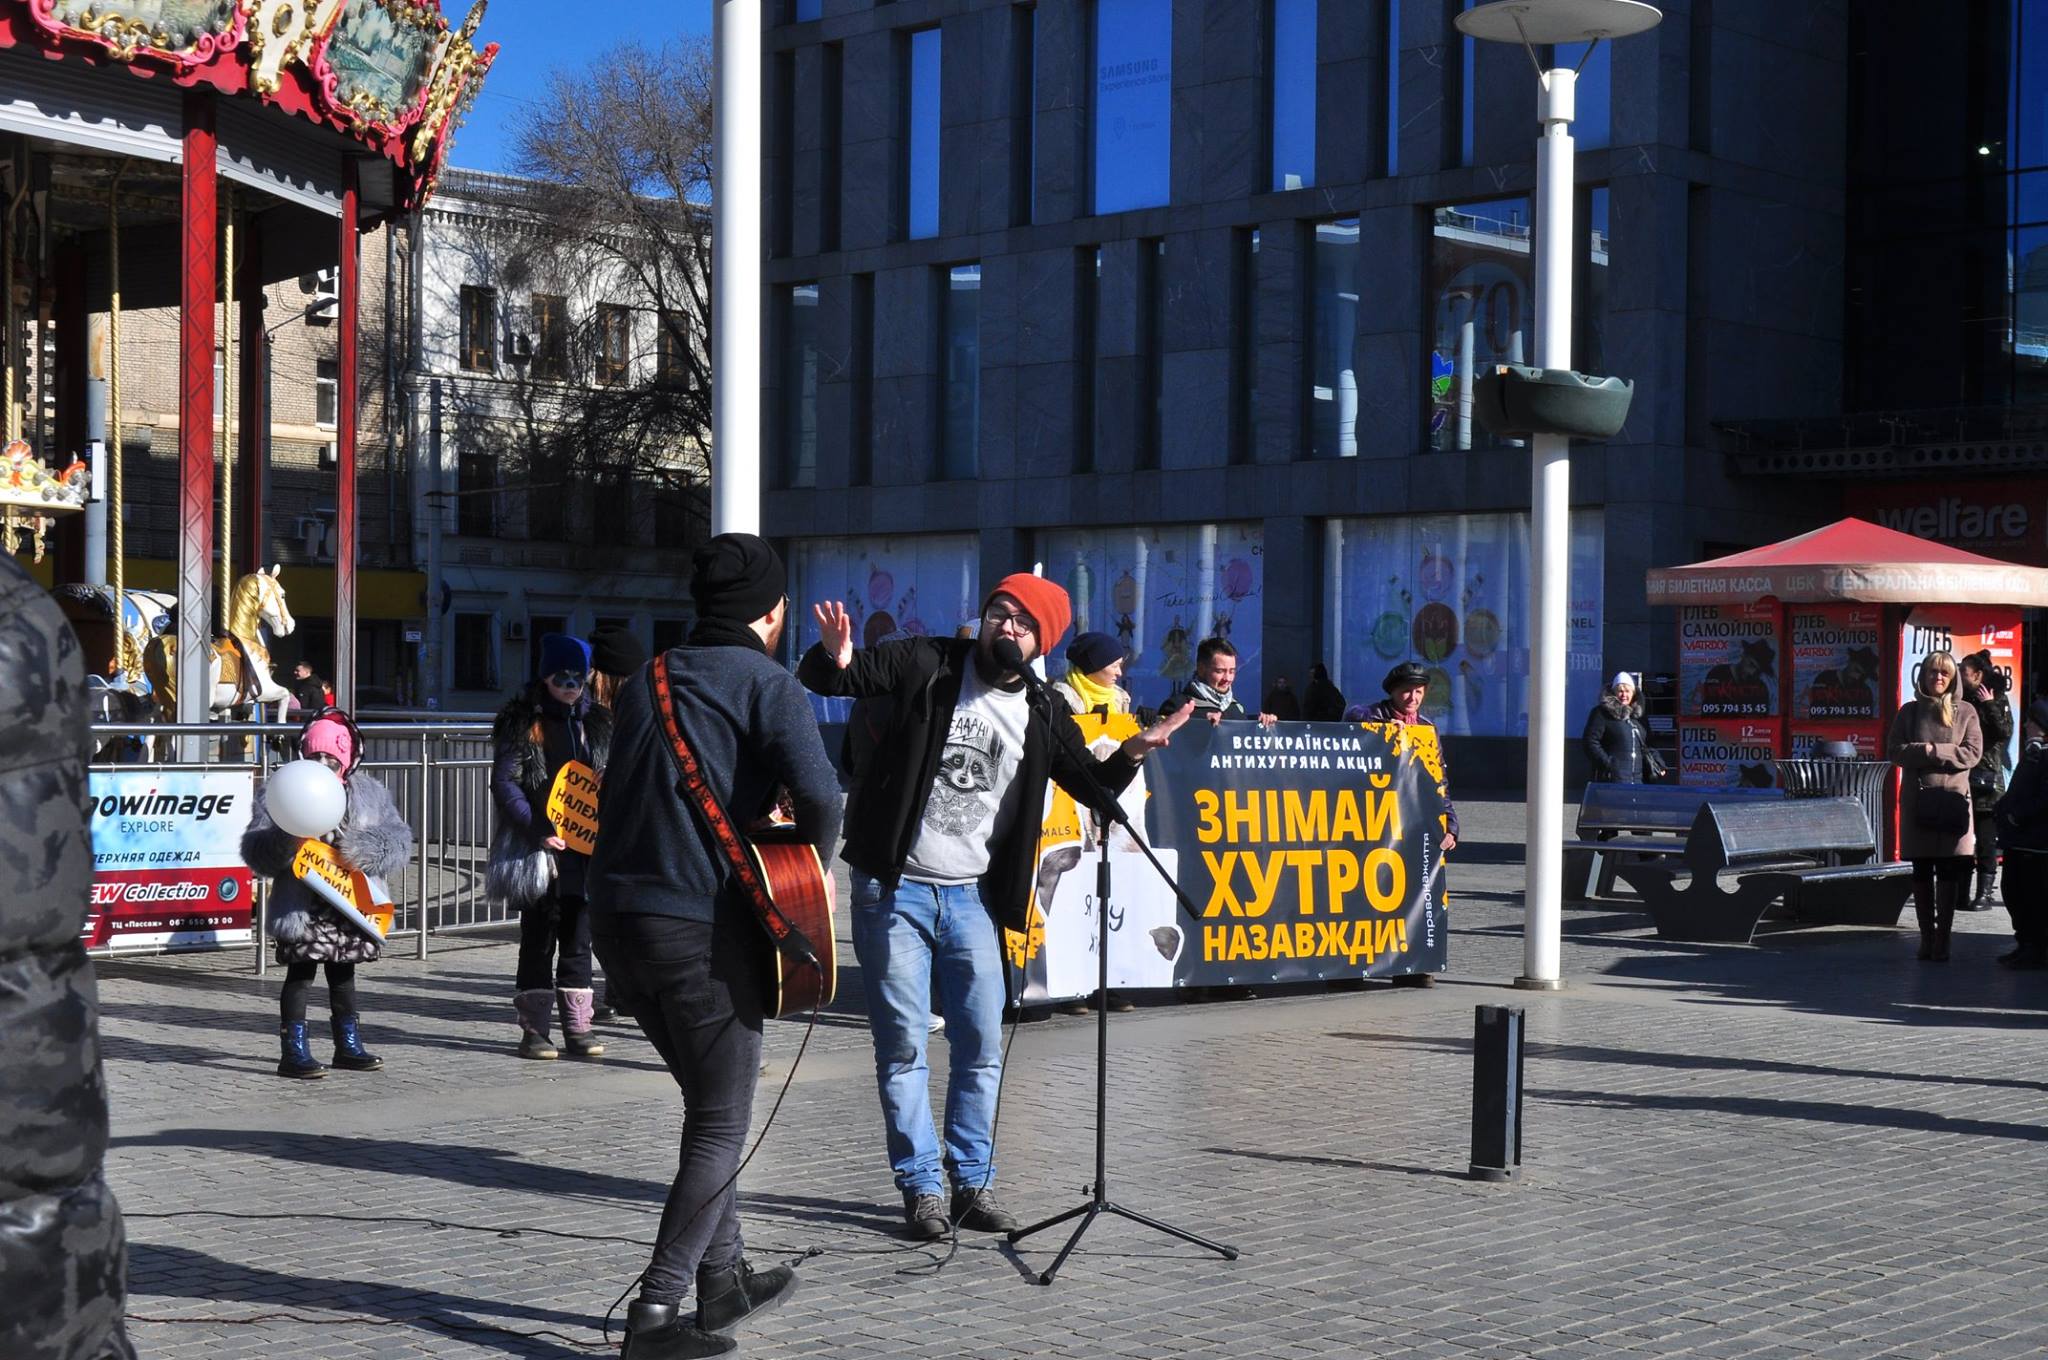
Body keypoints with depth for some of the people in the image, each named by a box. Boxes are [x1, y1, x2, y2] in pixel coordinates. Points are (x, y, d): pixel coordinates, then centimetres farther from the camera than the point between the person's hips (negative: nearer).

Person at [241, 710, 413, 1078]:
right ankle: (294, 1051, 3)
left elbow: (398, 840, 0)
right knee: (300, 973, -2)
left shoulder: (367, 793, 7)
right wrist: (286, 842, -27)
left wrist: (358, 848, -16)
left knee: (343, 974, 15)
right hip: (302, 906, -4)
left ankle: (349, 1046, 25)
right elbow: (256, 851, -6)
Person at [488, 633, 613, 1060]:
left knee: (578, 938, 8)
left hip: (584, 850, 4)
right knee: (539, 938, 0)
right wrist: (537, 830, -16)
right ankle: (534, 1029, 6)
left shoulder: (598, 723, 13)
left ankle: (578, 1028, 13)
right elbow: (504, 783, -7)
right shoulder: (523, 721, -2)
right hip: (538, 850, -4)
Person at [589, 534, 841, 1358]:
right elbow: (817, 794, -20)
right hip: (702, 926, -7)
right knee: (722, 1124, 5)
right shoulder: (767, 685, -5)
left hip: (614, 917, 7)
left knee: (708, 1098, 23)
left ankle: (723, 1278, 29)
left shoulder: (647, 685, 16)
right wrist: (812, 866, -1)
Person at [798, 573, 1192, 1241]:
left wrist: (1131, 753, -5)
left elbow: (1092, 789, 15)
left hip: (971, 898, 3)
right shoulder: (928, 666, -5)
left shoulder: (1041, 719, 5)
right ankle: (921, 1186, 9)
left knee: (981, 1048, 6)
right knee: (902, 1048, 1)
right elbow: (827, 679, -7)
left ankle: (973, 1183, 17)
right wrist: (834, 659, -31)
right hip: (893, 891, -3)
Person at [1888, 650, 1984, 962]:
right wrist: (1927, 751, -16)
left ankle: (1943, 939, 2)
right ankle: (1927, 936, 15)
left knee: (1948, 871, -3)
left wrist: (1932, 751, -14)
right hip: (1917, 799, 2)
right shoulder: (1909, 711, 8)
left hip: (1952, 798, -2)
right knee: (1921, 871, 7)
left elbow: (1972, 753, -5)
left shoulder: (1965, 712, 5)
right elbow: (1895, 750, 0)